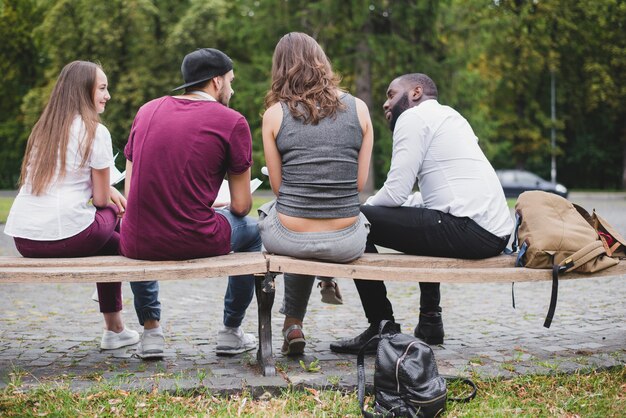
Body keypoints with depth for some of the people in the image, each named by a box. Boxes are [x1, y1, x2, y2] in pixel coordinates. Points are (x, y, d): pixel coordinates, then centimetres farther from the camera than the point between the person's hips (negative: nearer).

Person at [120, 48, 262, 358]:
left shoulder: (147, 111, 9)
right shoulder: (232, 122, -3)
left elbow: (130, 190, 12)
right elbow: (241, 205, 0)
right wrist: (225, 208, 24)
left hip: (139, 245, 4)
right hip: (196, 244, -3)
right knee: (251, 231, 28)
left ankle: (150, 329, 35)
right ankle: (231, 332, 33)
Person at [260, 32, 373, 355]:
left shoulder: (275, 113, -3)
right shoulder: (358, 108, 1)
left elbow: (278, 186, 3)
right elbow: (360, 181, 5)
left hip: (290, 239, -1)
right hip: (346, 243, 1)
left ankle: (293, 323, 34)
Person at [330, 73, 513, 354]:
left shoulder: (414, 116, -1)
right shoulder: (449, 115, 27)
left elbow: (396, 192, -9)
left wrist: (363, 207, 11)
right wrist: (372, 207, 20)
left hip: (469, 233, -10)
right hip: (496, 232, 10)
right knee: (421, 219, 39)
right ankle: (429, 321, 33)